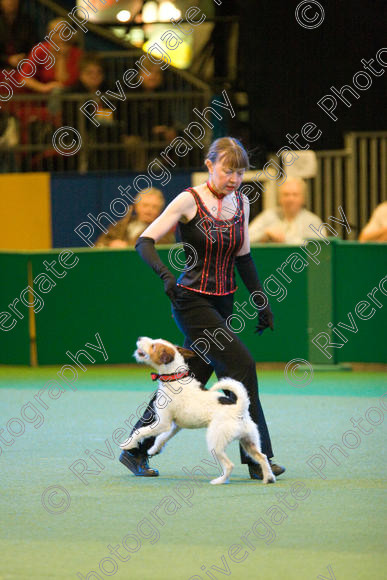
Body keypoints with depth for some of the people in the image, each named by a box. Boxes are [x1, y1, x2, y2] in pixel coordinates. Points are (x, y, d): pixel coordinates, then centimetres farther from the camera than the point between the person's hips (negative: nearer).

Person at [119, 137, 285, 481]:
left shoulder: (241, 202, 8)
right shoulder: (189, 201, -10)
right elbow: (145, 242, -11)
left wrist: (262, 301, 15)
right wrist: (165, 274, -28)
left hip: (223, 304, 7)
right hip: (192, 301, -7)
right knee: (241, 365, -17)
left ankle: (136, 451, 21)